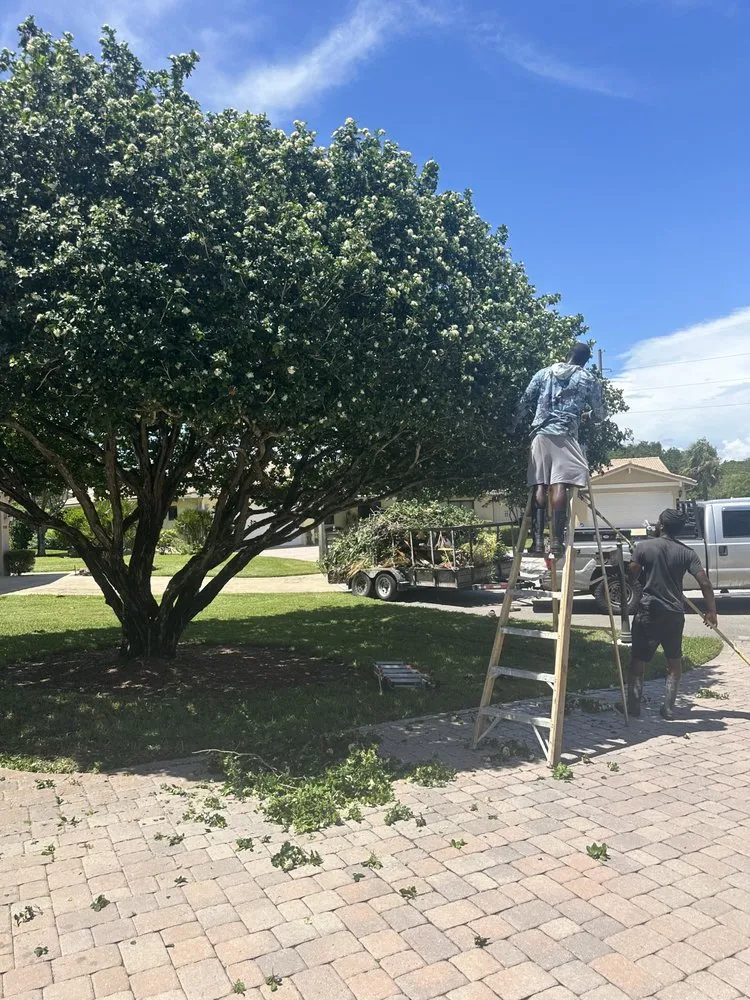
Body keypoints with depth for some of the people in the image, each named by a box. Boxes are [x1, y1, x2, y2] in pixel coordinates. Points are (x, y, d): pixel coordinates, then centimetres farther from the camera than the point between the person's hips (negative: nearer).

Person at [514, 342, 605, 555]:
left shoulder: (543, 373, 17)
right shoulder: (589, 380, 10)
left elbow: (523, 404, 14)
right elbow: (599, 414, 15)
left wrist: (512, 427, 23)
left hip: (541, 434, 3)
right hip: (565, 436, -3)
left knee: (540, 485, 1)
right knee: (560, 485, -10)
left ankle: (538, 539, -5)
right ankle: (556, 540, -15)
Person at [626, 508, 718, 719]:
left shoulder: (644, 546, -7)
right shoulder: (687, 552, -1)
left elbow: (631, 575, -4)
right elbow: (704, 583, -7)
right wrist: (711, 610, 1)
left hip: (648, 611, -2)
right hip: (674, 614, 2)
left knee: (638, 659, 9)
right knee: (674, 661, 17)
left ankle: (633, 705, 8)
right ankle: (668, 707, 13)